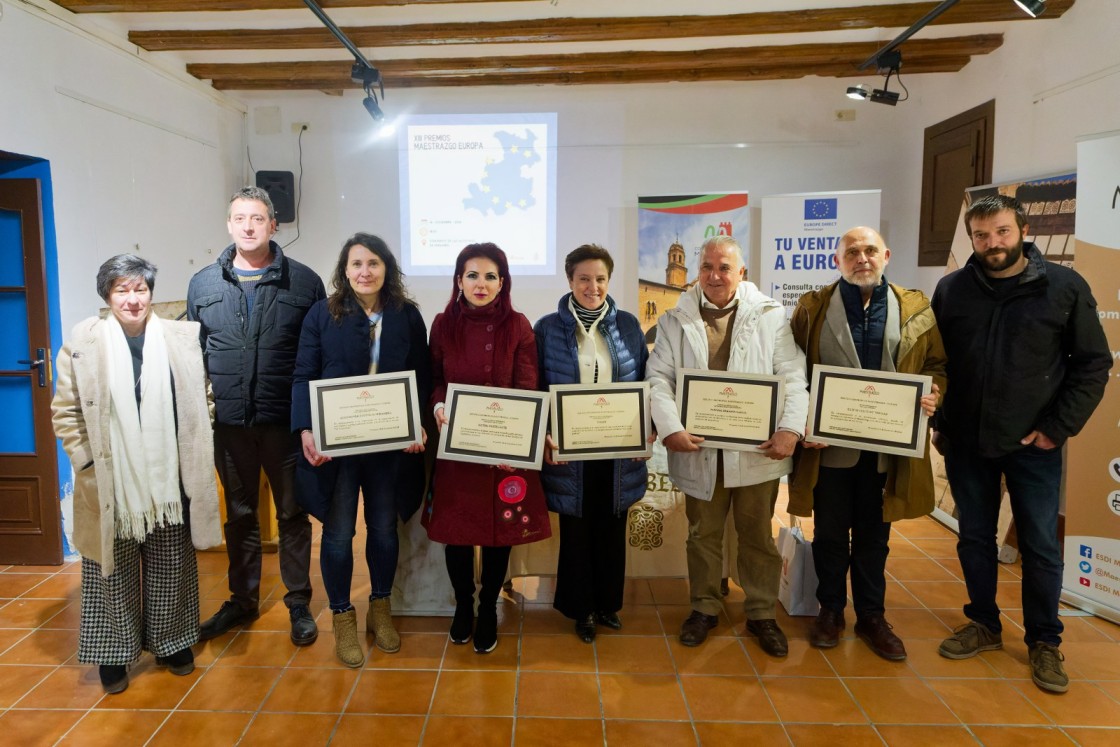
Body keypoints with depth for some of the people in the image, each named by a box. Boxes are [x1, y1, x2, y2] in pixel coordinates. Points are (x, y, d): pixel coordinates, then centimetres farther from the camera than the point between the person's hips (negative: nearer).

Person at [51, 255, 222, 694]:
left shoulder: (183, 338, 0)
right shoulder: (83, 342, -3)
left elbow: (204, 399, 8)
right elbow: (65, 412, 0)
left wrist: (195, 455, 3)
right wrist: (87, 462, -6)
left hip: (169, 481, 2)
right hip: (110, 485, -1)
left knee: (171, 569, 14)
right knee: (114, 572, 11)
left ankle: (170, 642, 32)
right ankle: (114, 652, 27)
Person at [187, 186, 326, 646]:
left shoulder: (304, 282, -3)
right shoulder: (203, 284, 5)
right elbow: (193, 352, 10)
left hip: (286, 420, -2)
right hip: (228, 422, 3)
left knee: (292, 513, 9)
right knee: (239, 514, 16)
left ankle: (298, 603, 24)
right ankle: (242, 600, 33)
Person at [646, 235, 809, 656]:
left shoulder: (771, 317, 1)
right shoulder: (675, 320, 4)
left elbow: (793, 377, -2)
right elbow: (659, 379, -3)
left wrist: (790, 428, -16)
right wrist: (670, 428, -17)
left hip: (757, 449, 0)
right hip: (699, 449, 1)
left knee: (757, 535, 12)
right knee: (703, 533, 14)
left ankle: (762, 613, 29)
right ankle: (705, 607, 32)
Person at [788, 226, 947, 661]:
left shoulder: (915, 309, 5)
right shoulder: (813, 308, 0)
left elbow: (938, 364, 11)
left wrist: (932, 394, -10)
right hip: (830, 443, -1)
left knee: (873, 535, 14)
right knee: (830, 533, 10)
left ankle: (872, 616, 29)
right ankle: (830, 610, 28)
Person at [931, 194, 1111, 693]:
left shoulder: (1065, 287, -5)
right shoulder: (951, 290, -1)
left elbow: (1093, 363, -2)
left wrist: (1058, 427, -8)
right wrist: (938, 424, 4)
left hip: (1033, 443, -2)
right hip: (965, 441, 2)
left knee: (1041, 545, 8)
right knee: (974, 538, 13)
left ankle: (1044, 641, 26)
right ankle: (984, 624, 31)